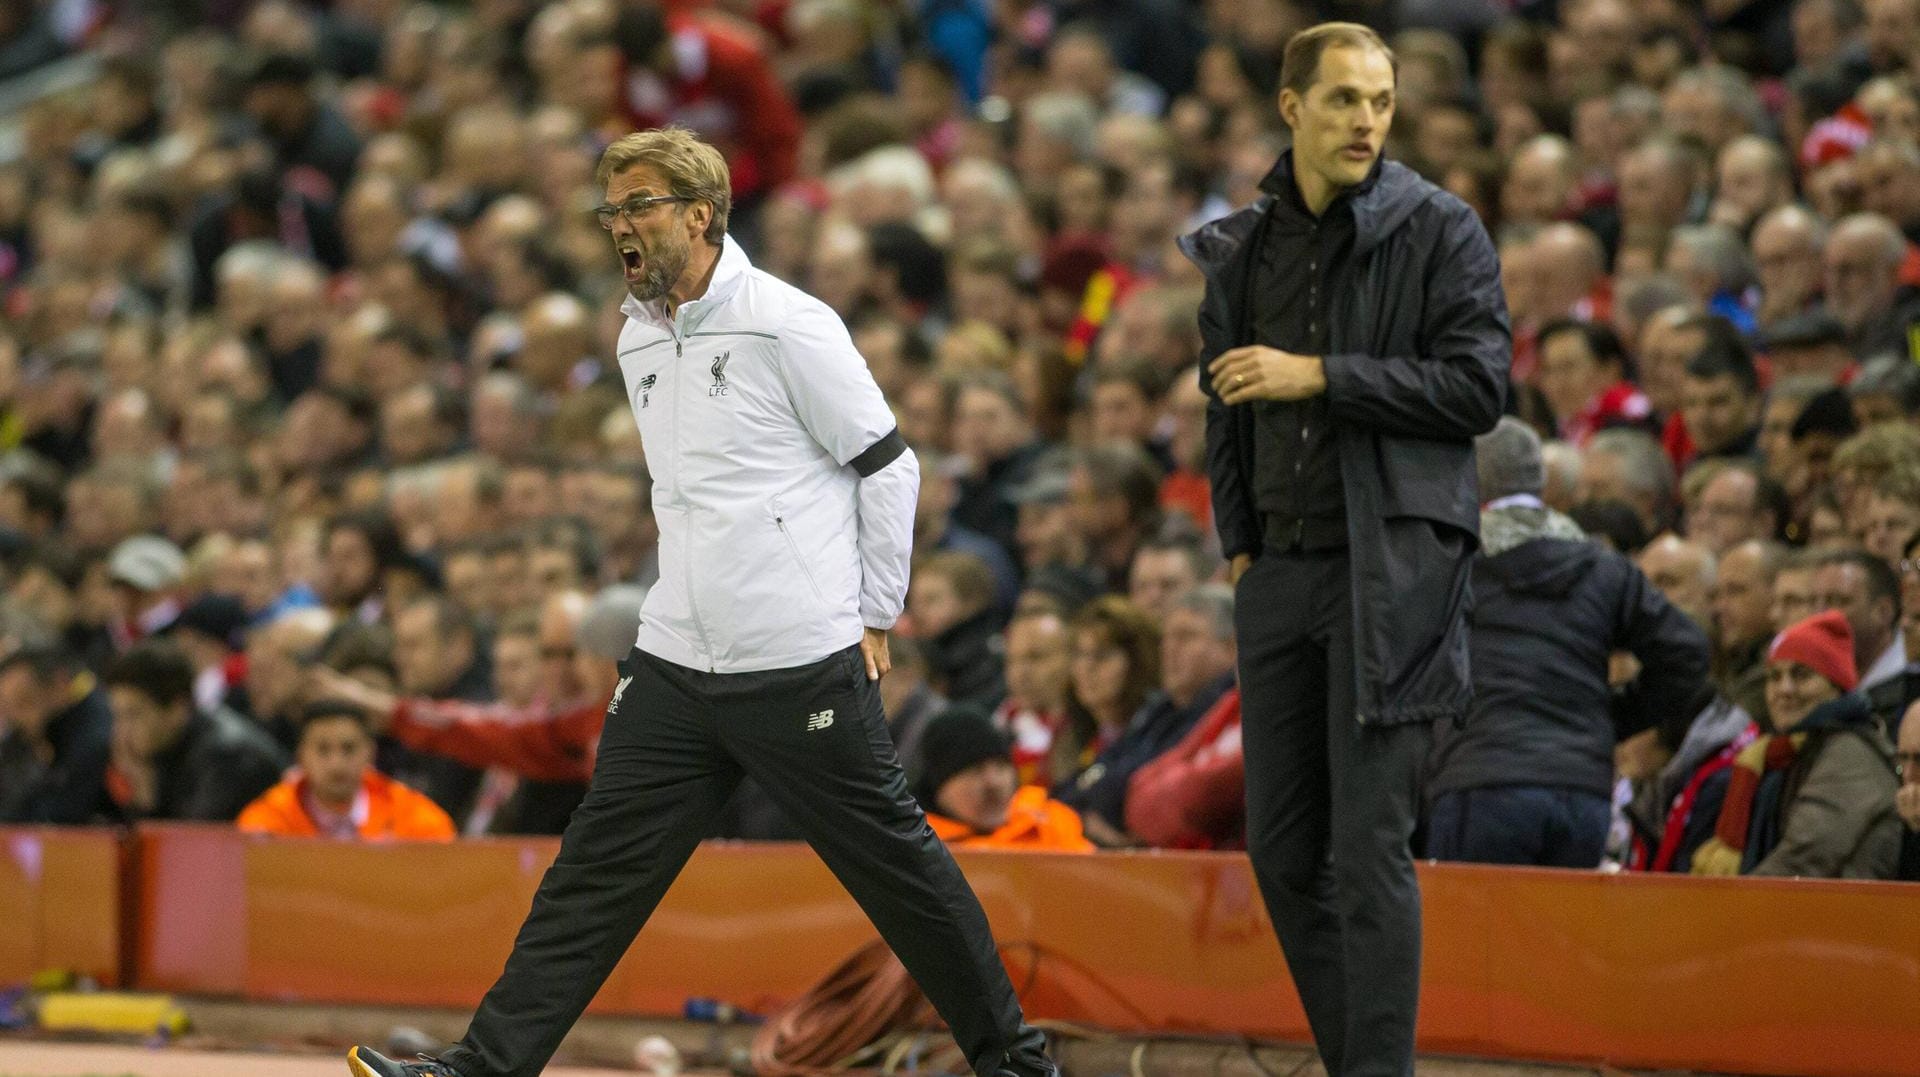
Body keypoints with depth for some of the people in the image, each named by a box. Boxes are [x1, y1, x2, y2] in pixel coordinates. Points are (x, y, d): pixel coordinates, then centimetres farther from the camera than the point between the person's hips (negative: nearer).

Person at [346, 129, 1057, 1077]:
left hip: (802, 667, -6)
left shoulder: (787, 326, -11)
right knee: (598, 862, 2)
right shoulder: (639, 341, 12)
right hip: (675, 665, 6)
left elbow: (888, 466, -6)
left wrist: (874, 615, -4)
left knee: (893, 857, 2)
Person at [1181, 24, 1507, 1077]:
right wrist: (1238, 541, 13)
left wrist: (1319, 377, -14)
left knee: (1369, 848, -9)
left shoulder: (1440, 230, -4)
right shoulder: (1240, 248, 11)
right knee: (1282, 848, 7)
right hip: (1282, 573, 5)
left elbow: (1477, 386, -12)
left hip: (1392, 567, -5)